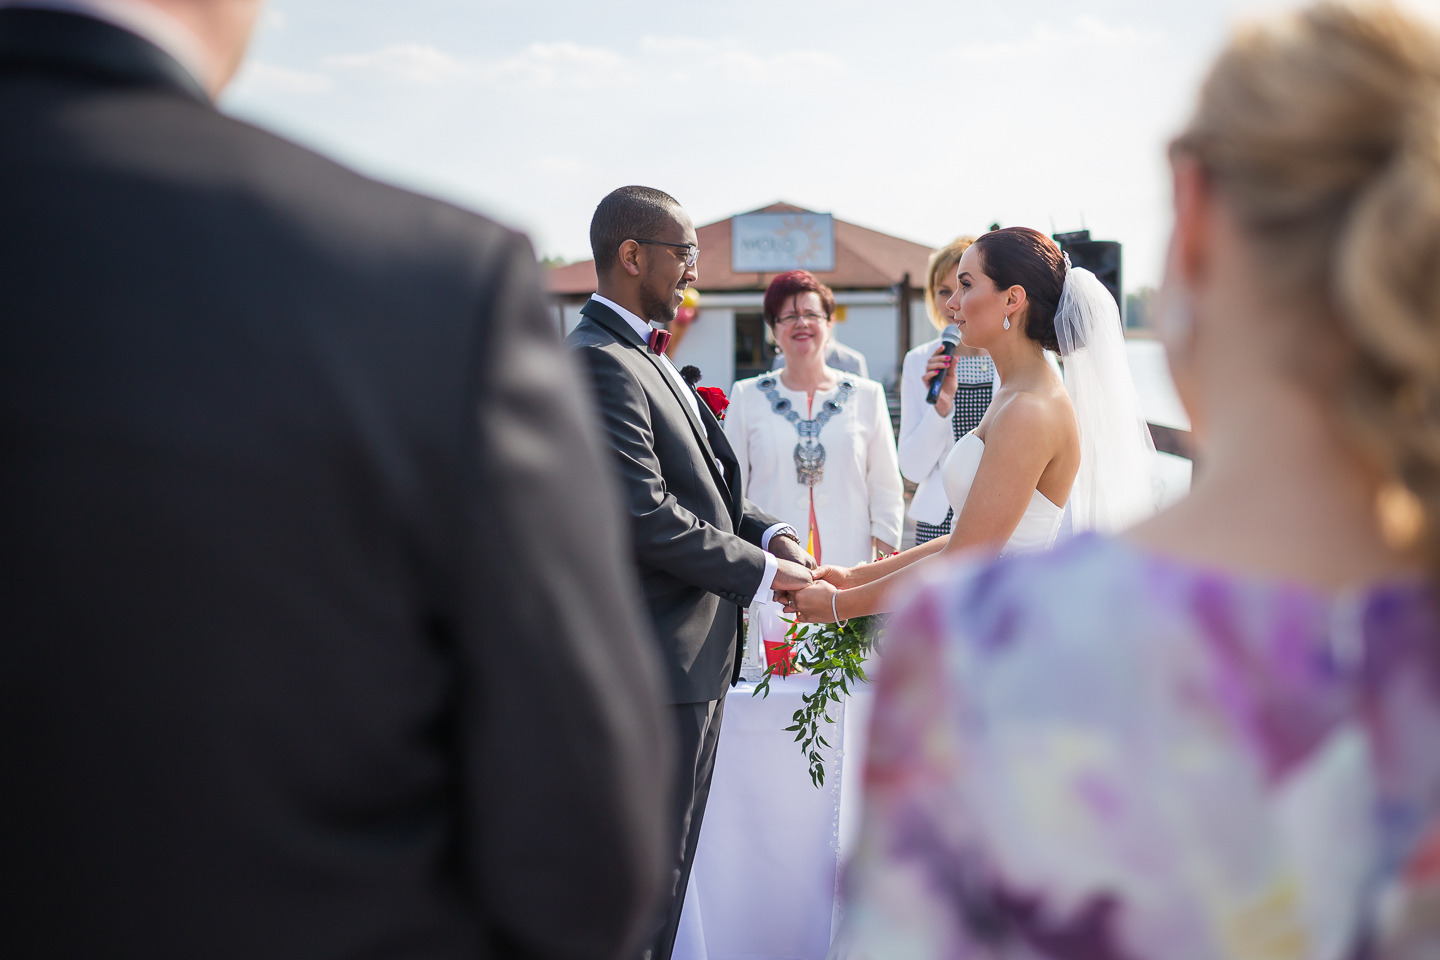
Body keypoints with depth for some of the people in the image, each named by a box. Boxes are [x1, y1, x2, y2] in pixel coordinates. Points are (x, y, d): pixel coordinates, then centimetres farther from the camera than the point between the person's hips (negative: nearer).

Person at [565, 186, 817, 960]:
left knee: (665, 861, 20)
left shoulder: (647, 357, 14)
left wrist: (767, 532, 1)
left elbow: (698, 484, 19)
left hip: (694, 648, 10)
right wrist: (759, 571, -15)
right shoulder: (600, 361, -18)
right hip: (656, 661, -10)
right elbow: (645, 515, -25)